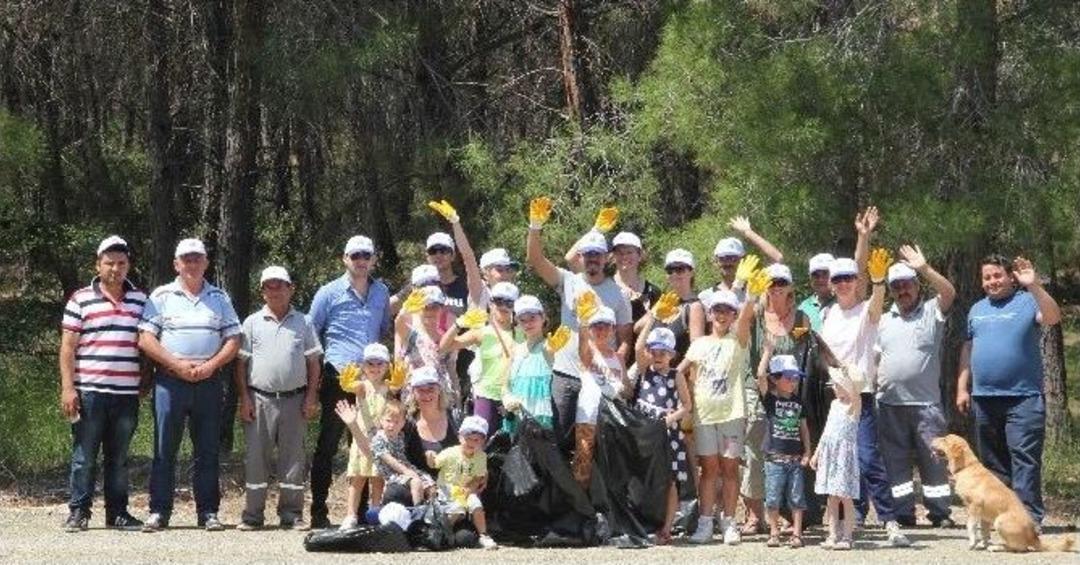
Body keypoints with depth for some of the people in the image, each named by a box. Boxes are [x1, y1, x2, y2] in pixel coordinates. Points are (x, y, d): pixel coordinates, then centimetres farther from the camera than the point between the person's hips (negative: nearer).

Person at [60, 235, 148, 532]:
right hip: (89, 392, -3)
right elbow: (68, 347, 0)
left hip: (127, 393, 3)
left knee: (119, 458, 9)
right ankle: (78, 512, 7)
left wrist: (146, 381, 10)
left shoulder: (140, 301, 11)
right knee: (84, 457, 1)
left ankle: (117, 513, 15)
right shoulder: (80, 300, 1)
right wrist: (67, 387, -7)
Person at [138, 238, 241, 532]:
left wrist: (210, 366, -8)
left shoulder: (219, 298, 12)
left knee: (208, 450, 3)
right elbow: (146, 339, -2)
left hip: (209, 382, 2)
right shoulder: (162, 296, 5)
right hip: (170, 380, -2)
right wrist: (177, 365, -12)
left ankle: (208, 512, 7)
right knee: (164, 450, -2)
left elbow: (233, 340, 8)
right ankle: (159, 512, 1)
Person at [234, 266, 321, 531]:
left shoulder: (303, 323, 9)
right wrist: (244, 398, -2)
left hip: (294, 399, 1)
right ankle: (252, 514, 5)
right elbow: (240, 363, 6)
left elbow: (313, 363, 9)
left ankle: (291, 514, 9)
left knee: (293, 457, 3)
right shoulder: (252, 323, 7)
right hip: (260, 399, -1)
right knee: (256, 457, 0)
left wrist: (311, 398, 1)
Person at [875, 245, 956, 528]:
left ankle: (940, 512, 3)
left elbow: (949, 292, -15)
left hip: (925, 402, -4)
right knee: (896, 460, 5)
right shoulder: (883, 320, 16)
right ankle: (903, 512, 10)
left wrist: (924, 268, -23)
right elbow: (875, 357, 18)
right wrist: (873, 385, 3)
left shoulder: (932, 312, 4)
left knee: (933, 459, -2)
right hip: (890, 404, 4)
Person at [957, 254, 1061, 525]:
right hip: (984, 398, 6)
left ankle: (1028, 515, -12)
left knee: (1024, 459, -10)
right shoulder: (977, 310, 17)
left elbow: (1053, 318, -21)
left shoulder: (1027, 302, -1)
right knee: (992, 461, 11)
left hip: (1022, 397, -6)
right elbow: (968, 349, 19)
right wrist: (962, 388, 13)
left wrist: (1034, 286, -33)